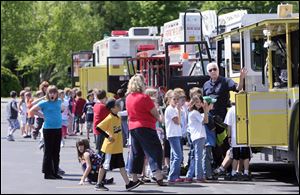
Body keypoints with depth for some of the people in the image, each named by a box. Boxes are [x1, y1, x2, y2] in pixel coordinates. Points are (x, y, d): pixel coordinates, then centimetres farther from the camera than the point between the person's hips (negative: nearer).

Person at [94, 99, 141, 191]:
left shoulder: (118, 118, 8)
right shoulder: (109, 118, -18)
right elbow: (99, 128, -23)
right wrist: (108, 136, -21)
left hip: (118, 147, 8)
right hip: (110, 147, -8)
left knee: (121, 165, 6)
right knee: (105, 165, 2)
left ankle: (128, 183, 6)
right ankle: (99, 184, 13)